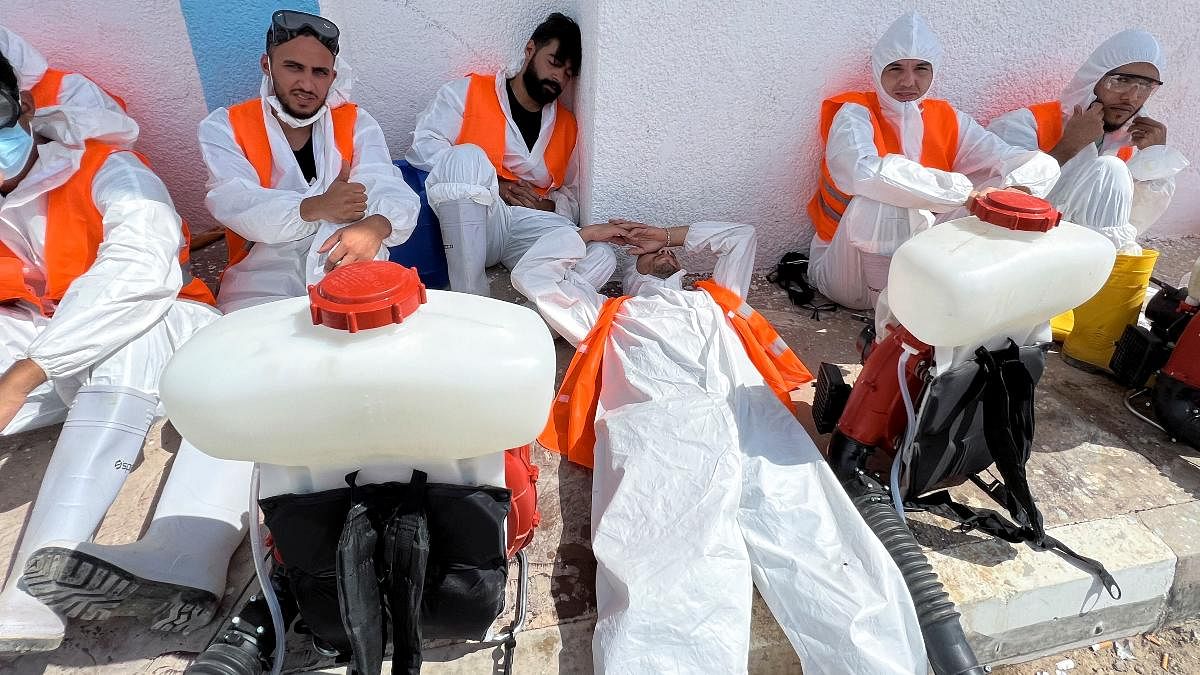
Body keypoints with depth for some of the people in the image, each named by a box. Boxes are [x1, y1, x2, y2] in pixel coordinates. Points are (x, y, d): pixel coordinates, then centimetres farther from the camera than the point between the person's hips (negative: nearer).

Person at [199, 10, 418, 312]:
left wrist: (374, 226, -36)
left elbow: (394, 192, -11)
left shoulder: (355, 123, 6)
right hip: (264, 278, -1)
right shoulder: (224, 127, 4)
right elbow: (235, 205, -13)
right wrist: (317, 207, -31)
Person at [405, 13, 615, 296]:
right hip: (466, 222, -3)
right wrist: (492, 185, -9)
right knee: (467, 156, -35)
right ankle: (470, 297, -31)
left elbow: (571, 196, 25)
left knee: (600, 259, -23)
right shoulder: (469, 91, 9)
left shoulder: (567, 125, 21)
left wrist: (548, 206, 0)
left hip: (527, 226, 3)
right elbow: (423, 146, -2)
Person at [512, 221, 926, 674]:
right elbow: (532, 273, 43)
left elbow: (740, 235, 57)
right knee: (668, 593, -30)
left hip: (752, 420, 3)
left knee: (825, 565, -21)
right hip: (657, 428, -2)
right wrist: (591, 232, 50)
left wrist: (666, 233, 56)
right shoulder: (613, 315, 38)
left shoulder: (713, 299, 43)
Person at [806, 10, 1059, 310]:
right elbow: (863, 173, -37)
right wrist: (965, 192, -34)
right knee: (877, 201, -33)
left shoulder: (947, 119, 1)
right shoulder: (856, 113, -13)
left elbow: (1042, 164, -7)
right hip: (844, 272, -5)